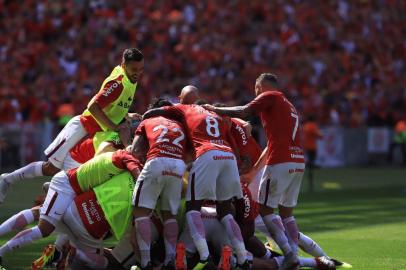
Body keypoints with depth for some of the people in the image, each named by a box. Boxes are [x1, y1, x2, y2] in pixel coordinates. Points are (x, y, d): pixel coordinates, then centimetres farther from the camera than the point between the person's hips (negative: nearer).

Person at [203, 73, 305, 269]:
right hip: (298, 163, 8)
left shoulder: (270, 97, 3)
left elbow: (243, 112, -11)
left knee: (266, 209, 0)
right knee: (286, 212, 13)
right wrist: (254, 170, 30)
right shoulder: (288, 106, 28)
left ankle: (289, 253, -9)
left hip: (281, 163, -8)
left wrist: (215, 110, -1)